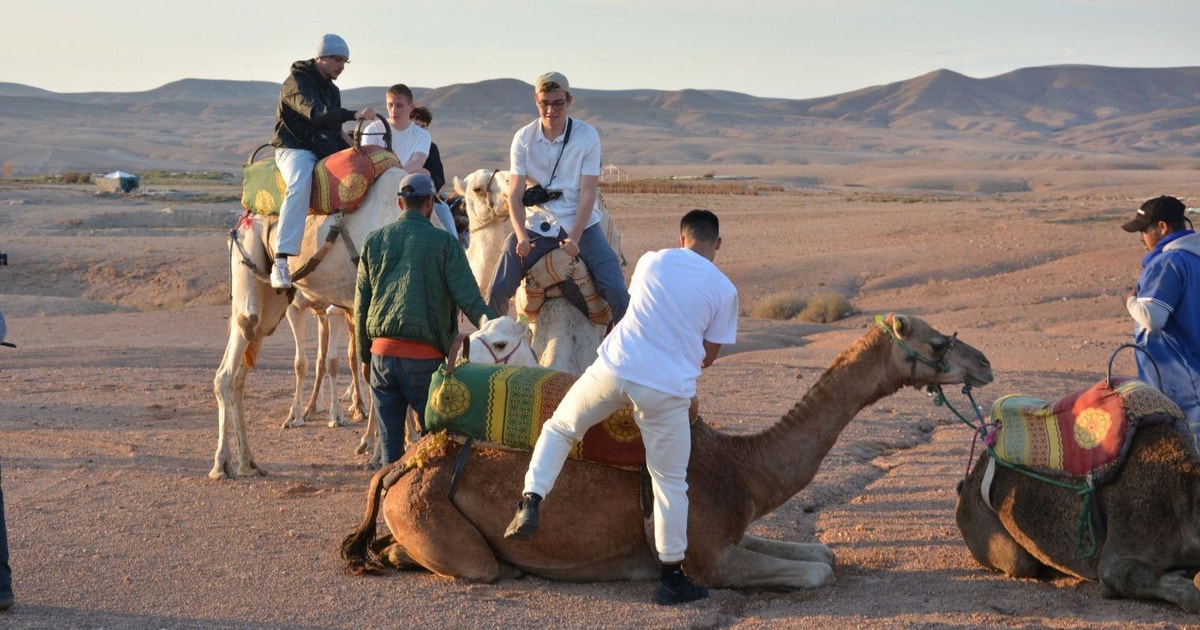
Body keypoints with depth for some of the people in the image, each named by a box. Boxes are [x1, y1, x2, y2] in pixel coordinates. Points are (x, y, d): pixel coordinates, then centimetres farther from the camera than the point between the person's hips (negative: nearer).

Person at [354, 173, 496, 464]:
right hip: (424, 354, -3)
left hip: (382, 351, 3)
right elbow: (469, 299, -9)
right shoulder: (444, 243, -3)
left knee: (389, 438, 10)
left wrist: (364, 356, 19)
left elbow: (361, 305, 11)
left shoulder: (373, 241, 8)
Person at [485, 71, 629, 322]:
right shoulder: (523, 138, -1)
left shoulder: (587, 136, -5)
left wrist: (574, 237, -19)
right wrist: (521, 236, -19)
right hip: (535, 226, 1)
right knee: (497, 290, -11)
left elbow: (587, 192, -8)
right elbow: (515, 194, -4)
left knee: (615, 290, -14)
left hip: (581, 225, -1)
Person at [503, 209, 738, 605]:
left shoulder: (651, 261, 11)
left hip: (614, 368, 1)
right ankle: (672, 578, 14)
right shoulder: (724, 290, 5)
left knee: (559, 428, 23)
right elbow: (708, 356, 12)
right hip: (668, 389, -1)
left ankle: (531, 503, 7)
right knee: (670, 482, 9)